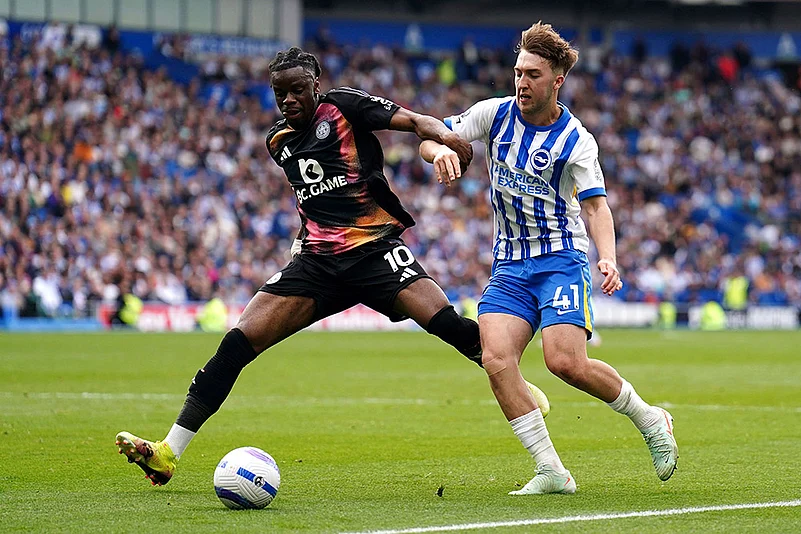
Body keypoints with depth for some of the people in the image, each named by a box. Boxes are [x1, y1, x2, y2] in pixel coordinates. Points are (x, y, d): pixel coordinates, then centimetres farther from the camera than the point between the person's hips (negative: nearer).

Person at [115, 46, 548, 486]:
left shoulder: (343, 106, -1)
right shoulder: (279, 141, 16)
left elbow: (415, 121, -12)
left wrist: (445, 137, -31)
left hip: (375, 248, -4)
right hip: (317, 261, 4)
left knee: (445, 323, -26)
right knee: (238, 343, -9)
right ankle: (168, 454, -7)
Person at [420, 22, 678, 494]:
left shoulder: (577, 141, -8)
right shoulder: (495, 114, 2)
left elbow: (596, 206, -13)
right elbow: (431, 136, 6)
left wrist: (608, 259, -30)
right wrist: (441, 152, -19)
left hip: (561, 259, -4)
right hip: (510, 264, 4)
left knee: (566, 362, -22)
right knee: (496, 359, -17)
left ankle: (650, 420, 5)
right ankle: (552, 472, -13)